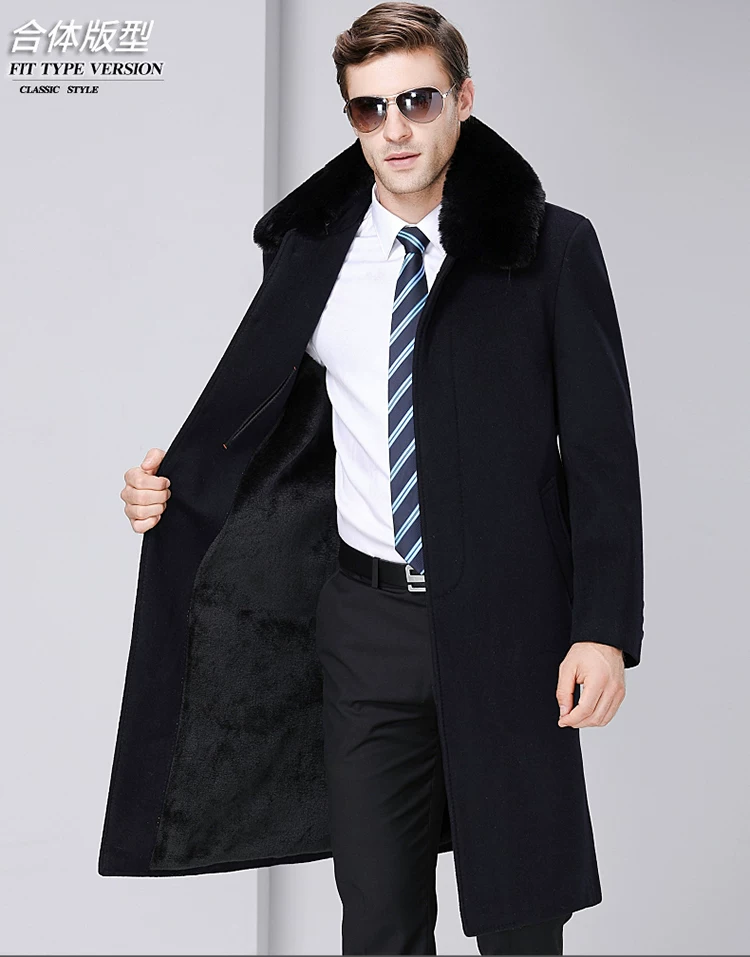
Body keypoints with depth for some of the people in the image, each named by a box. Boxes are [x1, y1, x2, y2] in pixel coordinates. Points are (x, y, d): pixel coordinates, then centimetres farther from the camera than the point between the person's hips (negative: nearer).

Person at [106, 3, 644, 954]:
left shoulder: (551, 247, -3)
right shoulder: (310, 250, 6)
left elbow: (601, 449, -4)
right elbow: (276, 417, 16)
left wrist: (604, 629, -10)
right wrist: (171, 485, 0)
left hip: (508, 623, -2)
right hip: (367, 618, 3)